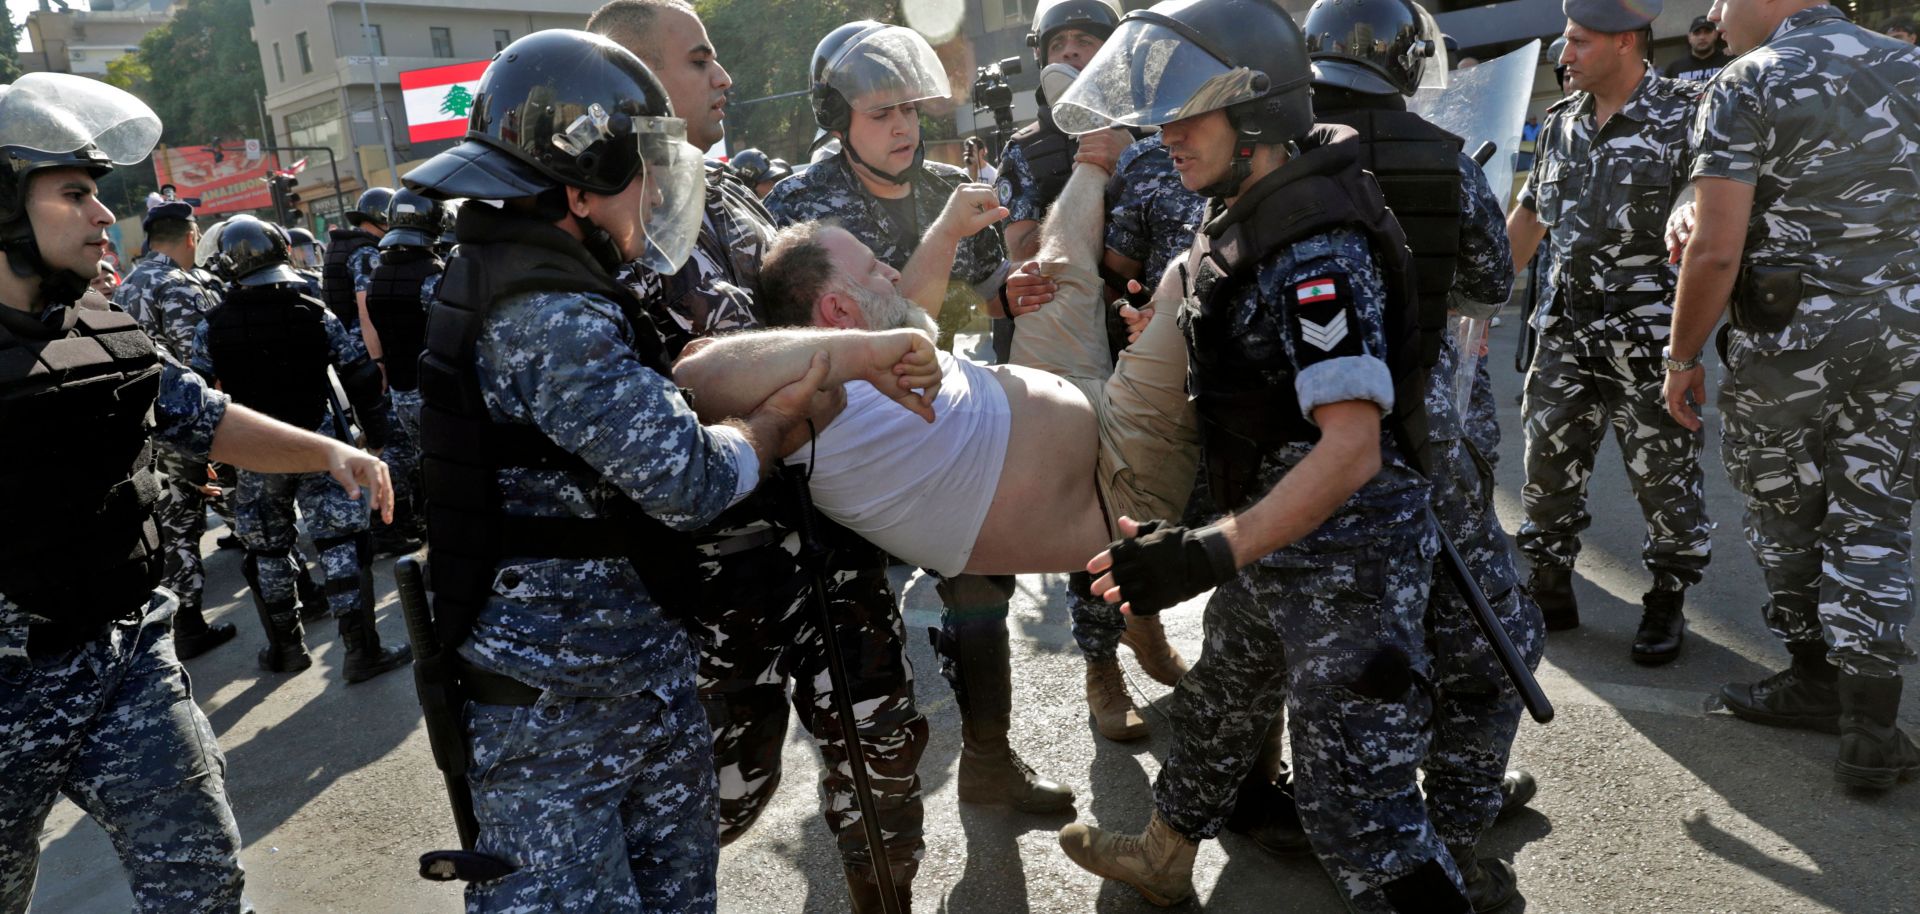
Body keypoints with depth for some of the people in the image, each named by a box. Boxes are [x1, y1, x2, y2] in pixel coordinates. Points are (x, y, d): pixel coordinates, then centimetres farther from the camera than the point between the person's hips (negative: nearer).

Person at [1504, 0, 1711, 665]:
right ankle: (1549, 591, 24)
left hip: (1649, 330, -5)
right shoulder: (1562, 122, 10)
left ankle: (1666, 604, 21)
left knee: (1662, 472, 4)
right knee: (1547, 461, 9)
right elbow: (1528, 218, 18)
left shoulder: (1683, 118, -8)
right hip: (1565, 324, 6)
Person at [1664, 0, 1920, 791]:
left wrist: (1683, 357, -8)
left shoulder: (1745, 87, -11)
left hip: (1785, 339, -5)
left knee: (1786, 512, 15)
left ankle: (1815, 678, 29)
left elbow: (1716, 250, -18)